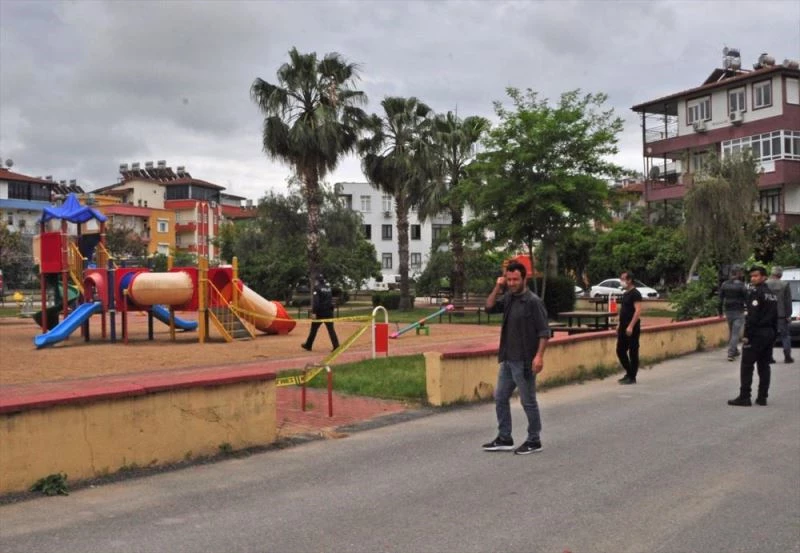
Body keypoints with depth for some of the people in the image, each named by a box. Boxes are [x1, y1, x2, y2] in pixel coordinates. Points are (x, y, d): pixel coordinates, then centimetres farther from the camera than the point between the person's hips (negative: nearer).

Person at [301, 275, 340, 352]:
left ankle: (308, 345, 20)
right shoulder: (328, 287, 12)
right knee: (331, 329, 1)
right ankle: (336, 346, -9)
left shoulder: (317, 288, -6)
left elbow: (315, 301, -15)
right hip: (329, 312, 4)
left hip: (320, 312, -4)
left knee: (314, 329, 9)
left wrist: (313, 312, -17)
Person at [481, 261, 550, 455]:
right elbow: (489, 308, 11)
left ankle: (534, 441, 16)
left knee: (528, 401, 3)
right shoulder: (508, 298, 7)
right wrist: (497, 288, -1)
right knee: (500, 398, 13)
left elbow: (544, 331, -16)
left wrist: (539, 356, -24)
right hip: (507, 359, 8)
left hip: (524, 361, -8)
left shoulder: (533, 301, -14)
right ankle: (504, 439, 23)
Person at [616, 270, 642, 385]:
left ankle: (632, 377, 5)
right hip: (623, 327, 9)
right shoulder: (625, 294, 15)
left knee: (633, 352, -1)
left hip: (632, 328, -9)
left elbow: (638, 311, -20)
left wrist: (631, 326, -25)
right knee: (620, 351, 11)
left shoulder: (635, 294, -13)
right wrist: (619, 324, 17)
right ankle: (629, 373, 24)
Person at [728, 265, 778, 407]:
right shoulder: (771, 294, 15)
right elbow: (775, 317, 18)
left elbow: (752, 316, -20)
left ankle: (744, 397, -7)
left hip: (757, 333, -9)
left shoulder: (756, 292, -13)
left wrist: (747, 334, -17)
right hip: (769, 334, 9)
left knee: (746, 366, -5)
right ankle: (762, 397, 12)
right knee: (764, 366, 11)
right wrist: (773, 334, 20)